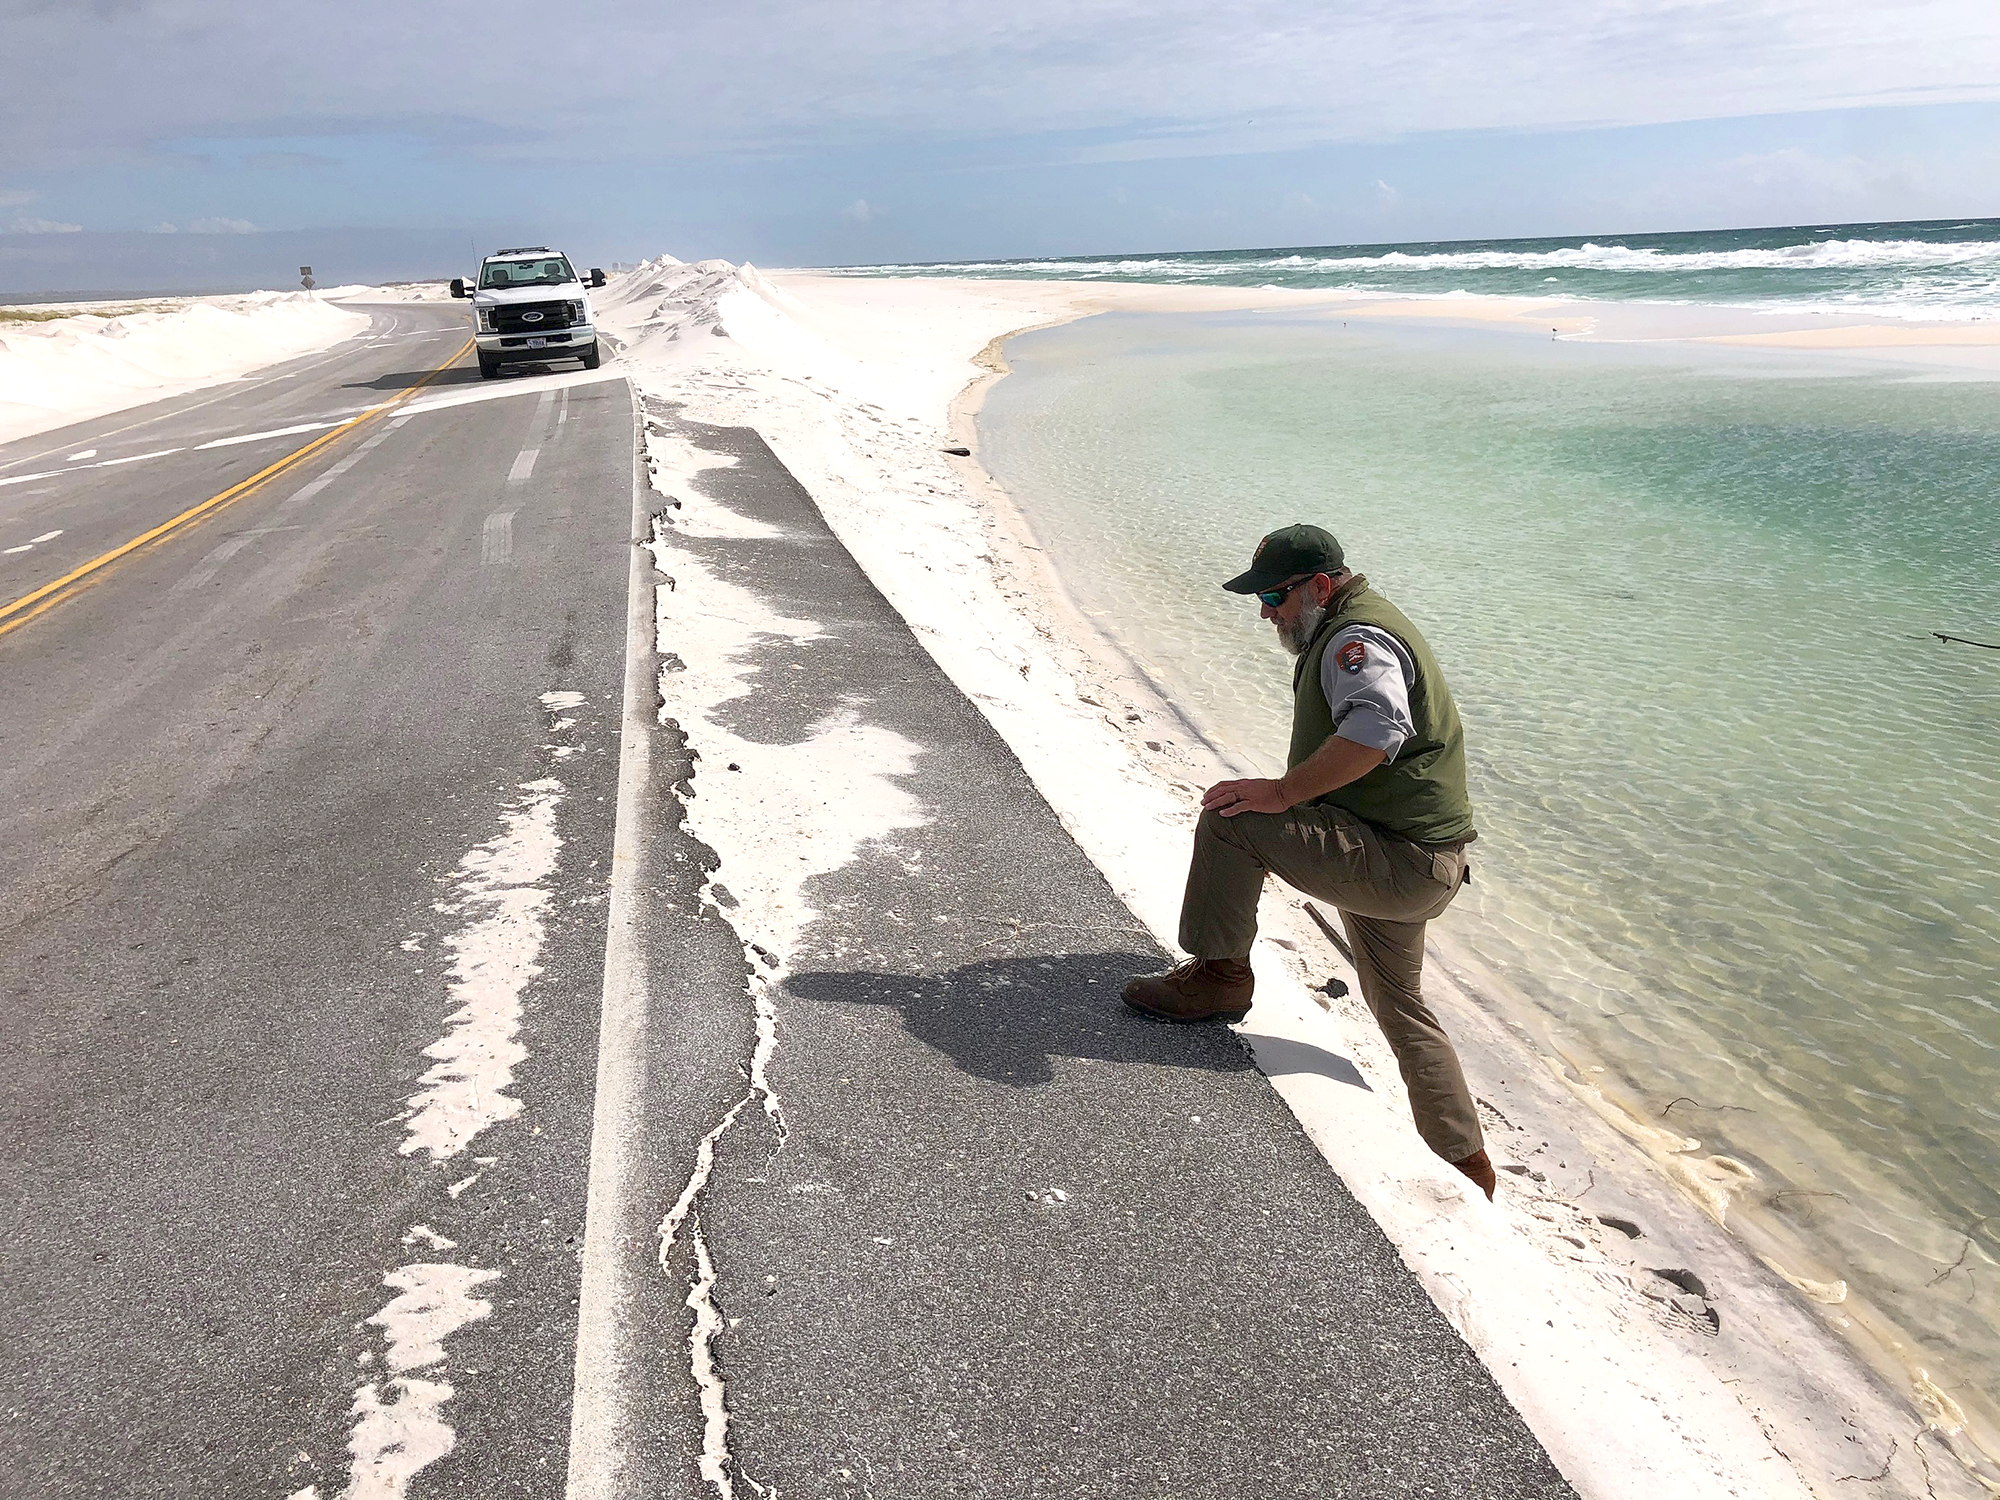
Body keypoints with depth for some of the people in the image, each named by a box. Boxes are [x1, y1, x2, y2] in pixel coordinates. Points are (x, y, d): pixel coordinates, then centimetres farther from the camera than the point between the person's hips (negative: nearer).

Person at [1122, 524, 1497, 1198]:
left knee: (1228, 819, -17)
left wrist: (1282, 793, -31)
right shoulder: (1359, 627, 19)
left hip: (1398, 861, -11)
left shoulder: (1357, 637, -16)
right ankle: (1469, 1167, 32)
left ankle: (1218, 974, -3)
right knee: (1400, 1007, 21)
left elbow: (1377, 729, -37)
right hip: (1411, 864, 11)